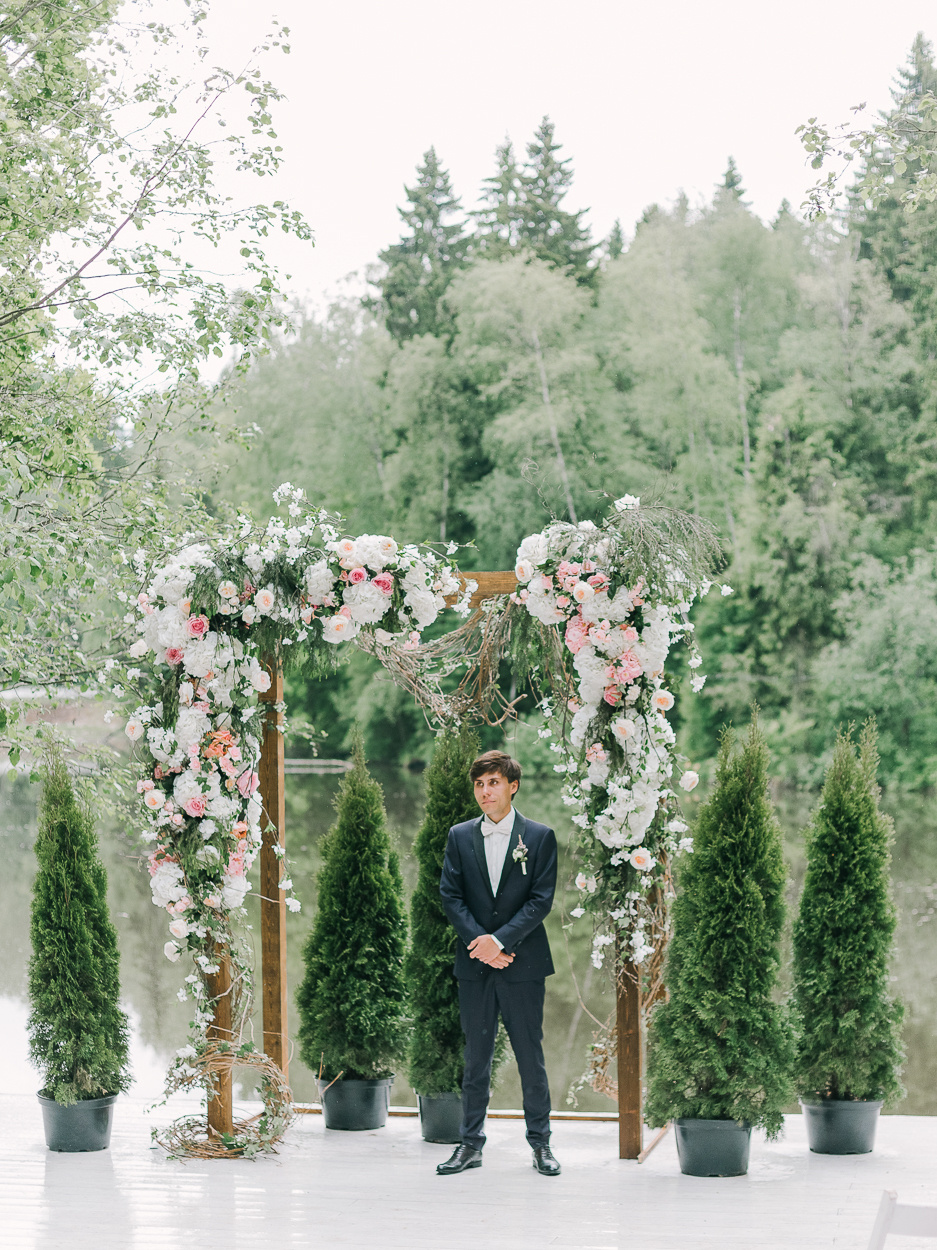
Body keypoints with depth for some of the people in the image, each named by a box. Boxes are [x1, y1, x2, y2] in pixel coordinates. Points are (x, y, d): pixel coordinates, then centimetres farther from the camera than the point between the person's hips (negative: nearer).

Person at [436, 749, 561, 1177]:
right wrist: (478, 941, -10)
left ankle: (540, 1142, 12)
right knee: (475, 1056, 6)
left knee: (531, 1055, 3)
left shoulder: (539, 837, 1)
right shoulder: (460, 836, 8)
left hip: (524, 964, -2)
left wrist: (501, 940, -14)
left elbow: (541, 900, -5)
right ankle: (471, 1144, 11)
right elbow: (450, 896, 3)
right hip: (474, 964, 2)